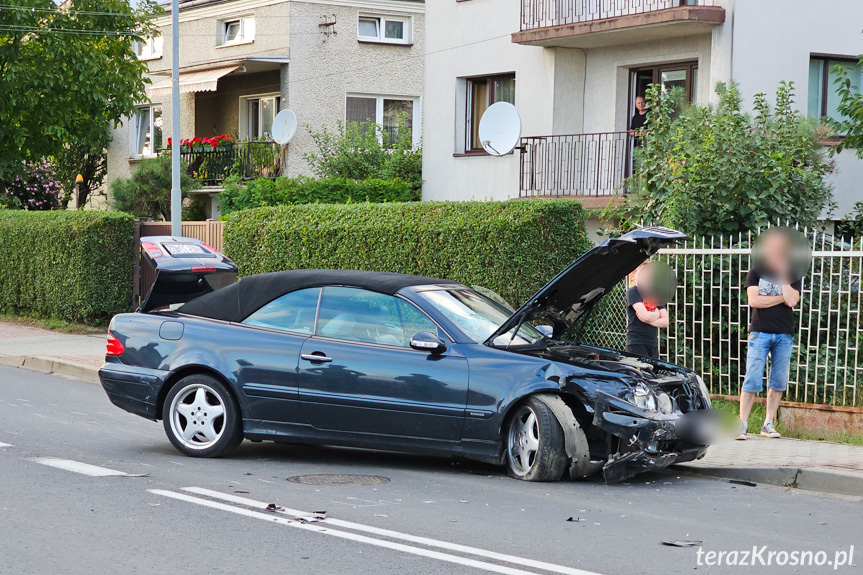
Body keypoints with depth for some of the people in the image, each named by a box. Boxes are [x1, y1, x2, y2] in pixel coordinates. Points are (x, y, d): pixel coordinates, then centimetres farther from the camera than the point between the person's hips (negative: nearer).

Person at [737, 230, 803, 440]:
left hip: (784, 334, 2)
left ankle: (768, 424, 12)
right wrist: (781, 298, -5)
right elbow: (754, 300, -8)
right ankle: (742, 424, -6)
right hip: (760, 332, -2)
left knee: (778, 382, 4)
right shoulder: (756, 273, 6)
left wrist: (782, 274, -5)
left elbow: (792, 300, -9)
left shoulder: (793, 276, 9)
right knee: (752, 381, -9)